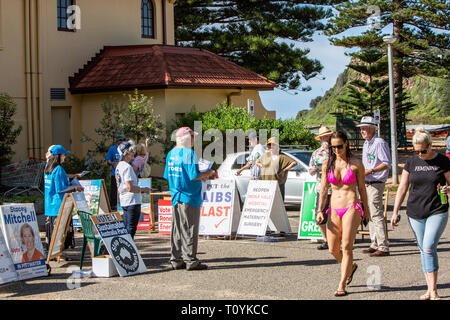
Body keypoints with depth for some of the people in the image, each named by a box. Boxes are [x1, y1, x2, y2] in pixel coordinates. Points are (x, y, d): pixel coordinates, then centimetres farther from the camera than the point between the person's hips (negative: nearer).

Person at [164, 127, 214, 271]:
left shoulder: (171, 153, 10)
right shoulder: (190, 154, -15)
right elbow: (194, 176, -21)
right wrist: (206, 174, -2)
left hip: (176, 197, 8)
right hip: (190, 197, -8)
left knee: (177, 229, 11)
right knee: (190, 230, -1)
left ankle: (176, 260, 15)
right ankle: (190, 261, 2)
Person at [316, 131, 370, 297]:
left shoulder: (356, 163, -1)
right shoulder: (327, 163, 7)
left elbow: (361, 188, 7)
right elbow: (323, 189, 9)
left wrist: (366, 209, 11)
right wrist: (320, 210, 2)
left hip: (351, 208, -4)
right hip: (334, 210, 4)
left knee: (346, 247, -13)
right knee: (333, 250, 4)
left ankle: (342, 285, -9)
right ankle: (351, 267, 35)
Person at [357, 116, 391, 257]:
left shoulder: (380, 143, -12)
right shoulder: (366, 144, 17)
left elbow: (386, 164, -17)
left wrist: (370, 171, -23)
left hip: (376, 183, -10)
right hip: (367, 184, 10)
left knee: (376, 215, -11)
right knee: (370, 215, 12)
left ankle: (383, 247, -10)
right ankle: (375, 245, 19)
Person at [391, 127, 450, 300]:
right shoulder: (411, 162, 5)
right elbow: (402, 188, 9)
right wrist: (395, 212, 7)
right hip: (416, 213, 3)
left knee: (429, 248, -15)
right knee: (424, 250, 8)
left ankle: (433, 291, -9)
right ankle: (430, 289, 17)